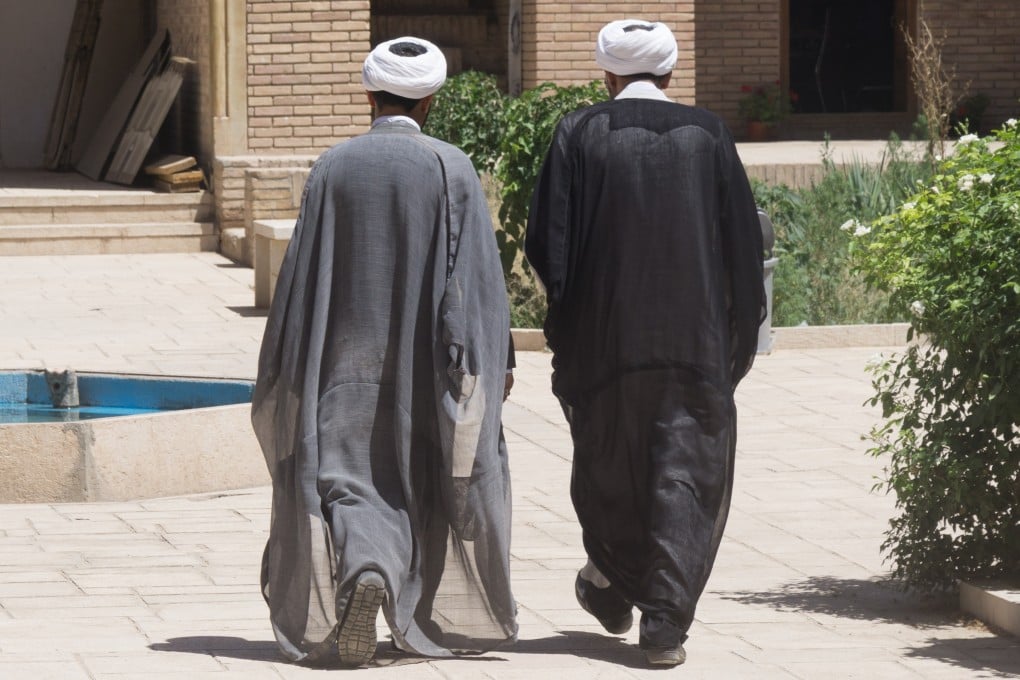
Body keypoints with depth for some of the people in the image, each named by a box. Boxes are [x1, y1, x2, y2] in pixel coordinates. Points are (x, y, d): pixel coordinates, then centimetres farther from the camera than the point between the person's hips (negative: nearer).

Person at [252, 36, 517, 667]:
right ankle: (434, 617, 23)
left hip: (349, 358, 0)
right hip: (425, 360, 0)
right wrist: (497, 358, -6)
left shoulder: (333, 167, -1)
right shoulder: (451, 168, -6)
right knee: (427, 481, 15)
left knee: (348, 478, 0)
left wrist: (290, 369, 8)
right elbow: (479, 271, -9)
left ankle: (363, 569, -29)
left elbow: (303, 272, 1)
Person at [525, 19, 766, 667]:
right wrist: (741, 334, 11)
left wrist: (564, 318, 9)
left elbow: (547, 242, -5)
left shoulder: (580, 134, -4)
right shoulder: (708, 135, 0)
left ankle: (612, 590, 37)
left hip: (603, 336, 0)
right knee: (685, 474, 4)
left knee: (609, 467, 19)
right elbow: (744, 246, 2)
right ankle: (665, 622, -4)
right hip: (695, 340, 0)